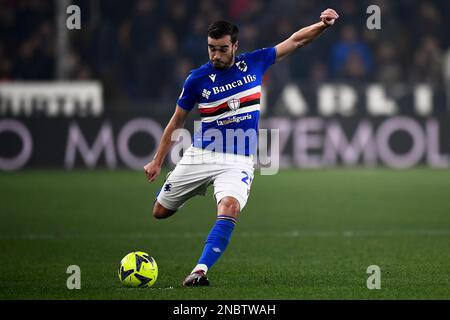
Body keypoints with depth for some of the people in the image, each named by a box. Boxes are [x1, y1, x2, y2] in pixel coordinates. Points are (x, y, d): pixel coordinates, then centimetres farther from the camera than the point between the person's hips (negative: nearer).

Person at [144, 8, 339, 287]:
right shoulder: (198, 79, -4)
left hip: (238, 162, -1)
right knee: (160, 212, 9)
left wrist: (323, 25, -6)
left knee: (229, 208, -30)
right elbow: (177, 121, 7)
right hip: (200, 156, 1)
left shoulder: (254, 63, 0)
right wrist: (157, 162, 7)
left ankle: (200, 271, -33)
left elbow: (294, 42, 10)